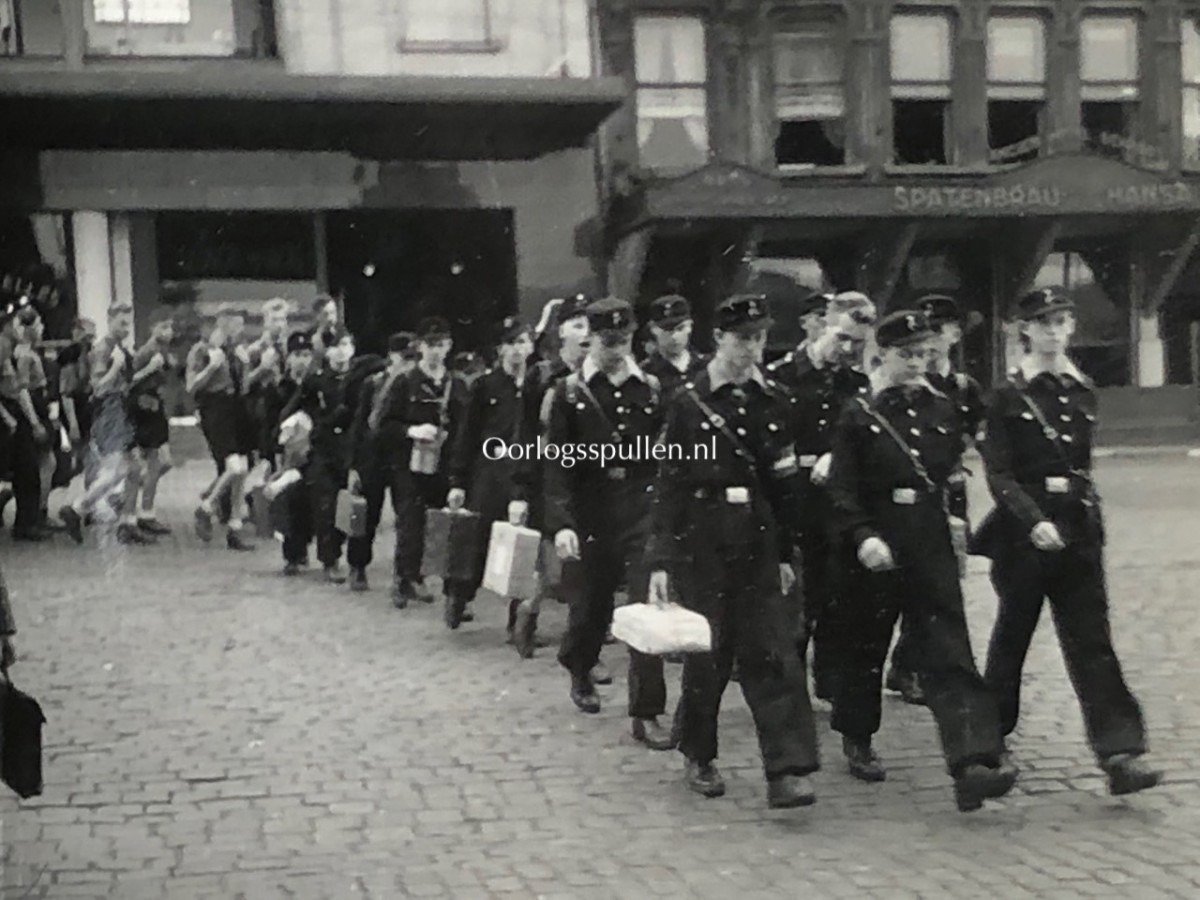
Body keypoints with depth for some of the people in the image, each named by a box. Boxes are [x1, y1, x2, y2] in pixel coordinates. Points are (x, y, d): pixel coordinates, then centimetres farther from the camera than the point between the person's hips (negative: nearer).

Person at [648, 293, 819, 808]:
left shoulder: (771, 400, 6)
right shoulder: (688, 403, -4)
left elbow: (784, 482, 10)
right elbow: (668, 484, -5)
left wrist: (784, 553, 10)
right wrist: (660, 562, -9)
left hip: (757, 542, 3)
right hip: (702, 542, -3)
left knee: (772, 650, -4)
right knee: (709, 653, 5)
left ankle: (787, 770, -5)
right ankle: (698, 757, 24)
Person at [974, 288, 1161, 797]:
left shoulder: (1083, 393, 10)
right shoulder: (1008, 398, -5)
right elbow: (998, 474, -10)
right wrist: (1035, 521, -22)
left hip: (1078, 528, 4)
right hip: (1024, 527, -3)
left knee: (1091, 640, -3)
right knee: (1012, 634, 9)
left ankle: (1120, 754, -9)